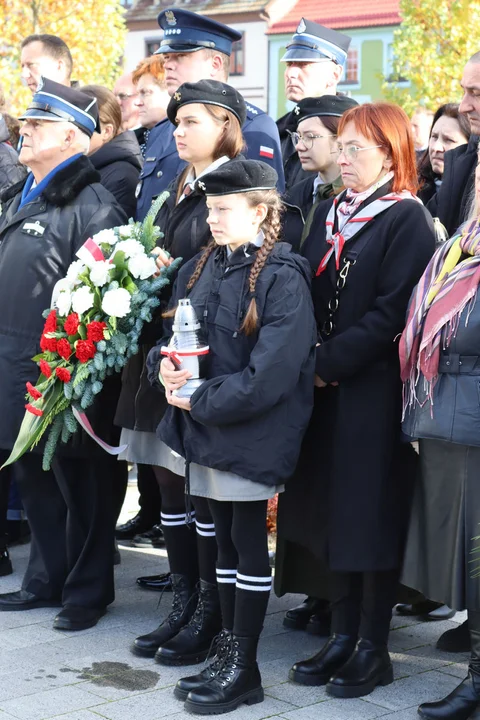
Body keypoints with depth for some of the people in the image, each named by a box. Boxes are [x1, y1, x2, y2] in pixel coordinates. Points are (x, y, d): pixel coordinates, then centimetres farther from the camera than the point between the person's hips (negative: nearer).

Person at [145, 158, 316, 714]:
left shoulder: (282, 278, -13)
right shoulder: (201, 268, 10)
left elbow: (271, 369, -21)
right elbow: (173, 330, 16)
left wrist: (202, 401, -16)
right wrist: (165, 365, -7)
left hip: (251, 431, -7)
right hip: (204, 426, 7)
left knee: (248, 541, 1)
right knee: (225, 539, 14)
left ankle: (243, 668, 10)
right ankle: (228, 653, 24)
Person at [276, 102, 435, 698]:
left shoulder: (407, 219, -9)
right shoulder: (329, 214, 13)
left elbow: (391, 313, -16)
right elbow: (307, 293, 13)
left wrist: (329, 363, -16)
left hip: (374, 389, -7)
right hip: (325, 387, 7)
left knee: (371, 513, 0)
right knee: (330, 509, 10)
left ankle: (373, 647, 12)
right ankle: (343, 634, 22)